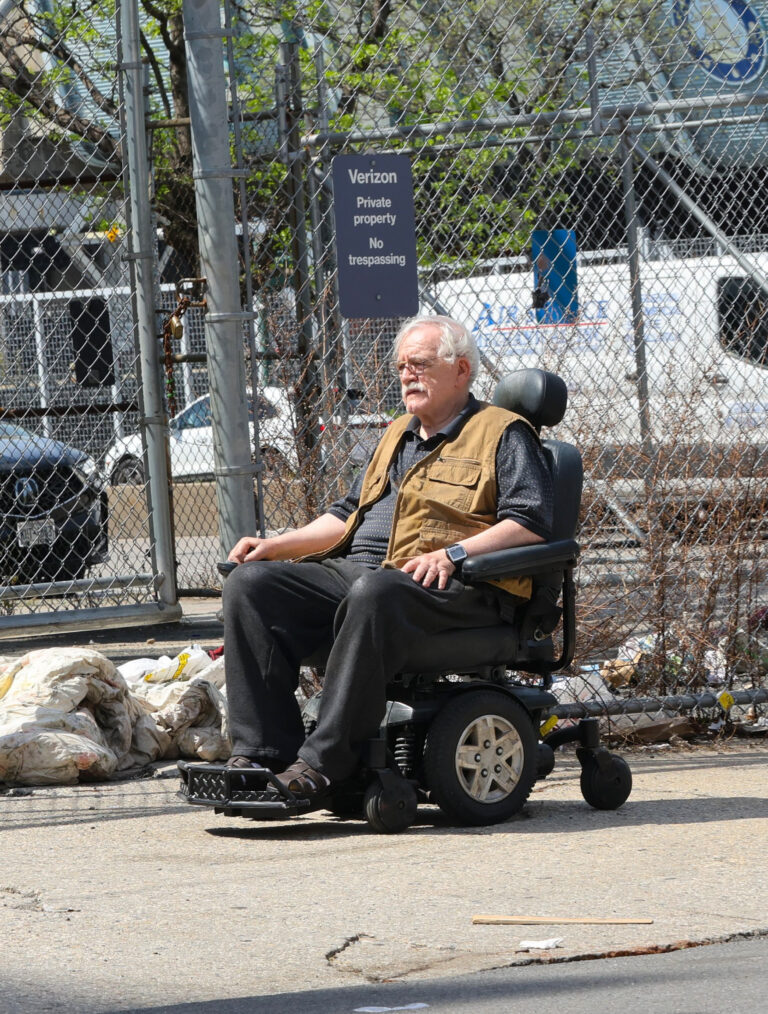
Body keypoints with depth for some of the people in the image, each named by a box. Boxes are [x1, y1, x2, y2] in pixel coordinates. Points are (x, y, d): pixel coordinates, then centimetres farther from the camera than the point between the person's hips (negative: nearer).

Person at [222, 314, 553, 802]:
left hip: (446, 586, -8)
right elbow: (348, 514, 33)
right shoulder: (398, 435, 30)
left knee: (374, 593, -41)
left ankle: (324, 762, -40)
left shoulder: (502, 432, 7)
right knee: (250, 583, -14)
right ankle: (263, 752, -23)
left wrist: (455, 553, -19)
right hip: (353, 570, 8)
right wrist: (277, 544, 18)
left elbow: (532, 521, -6)